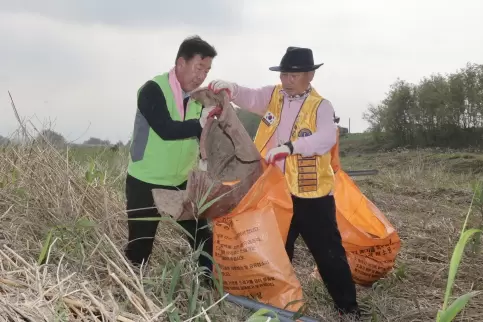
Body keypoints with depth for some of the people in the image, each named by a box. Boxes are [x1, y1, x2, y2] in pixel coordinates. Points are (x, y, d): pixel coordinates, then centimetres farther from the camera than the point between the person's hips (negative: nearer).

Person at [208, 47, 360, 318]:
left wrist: (290, 147, -35)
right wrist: (230, 88, -30)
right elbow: (251, 97, -9)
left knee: (328, 252, 3)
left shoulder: (321, 106, -9)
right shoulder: (273, 96, 6)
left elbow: (326, 139, -24)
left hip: (311, 194, -4)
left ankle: (348, 307, 18)